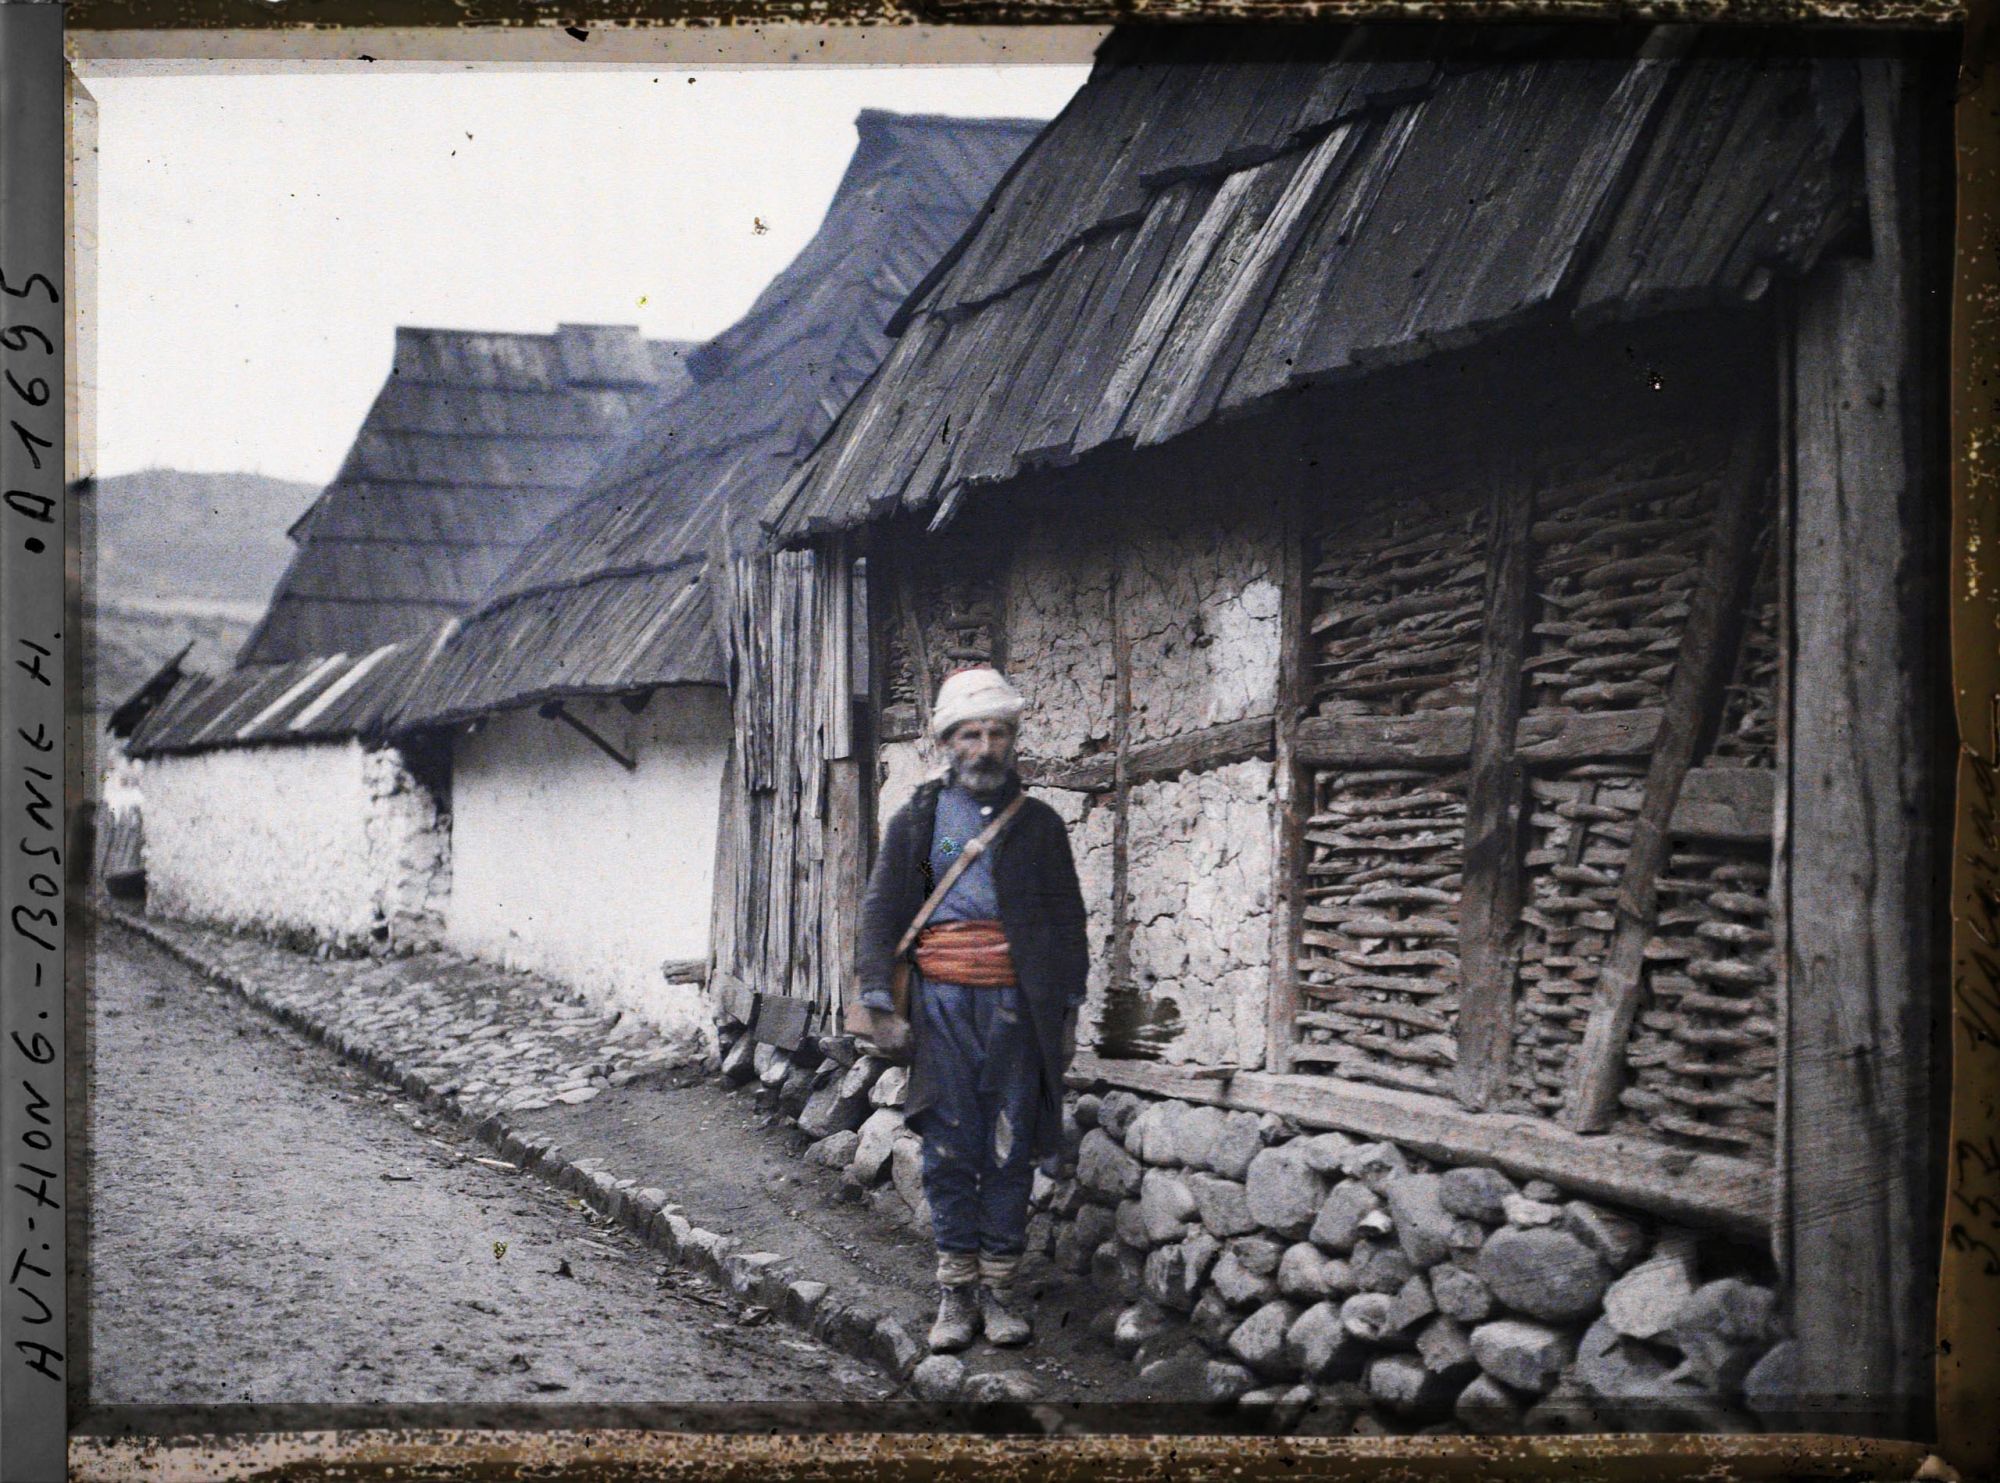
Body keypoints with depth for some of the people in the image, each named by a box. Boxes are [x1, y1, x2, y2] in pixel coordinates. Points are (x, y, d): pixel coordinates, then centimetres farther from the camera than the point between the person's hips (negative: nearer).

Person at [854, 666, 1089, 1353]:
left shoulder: (1040, 824, 11)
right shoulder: (917, 820, 10)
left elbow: (1067, 920, 13)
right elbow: (882, 909, 8)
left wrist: (1068, 1011, 7)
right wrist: (878, 999, -2)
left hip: (1017, 1005, 0)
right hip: (941, 1001, 0)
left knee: (1011, 1148, 1)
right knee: (949, 1148, 0)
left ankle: (1000, 1288, 10)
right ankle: (956, 1291, 7)